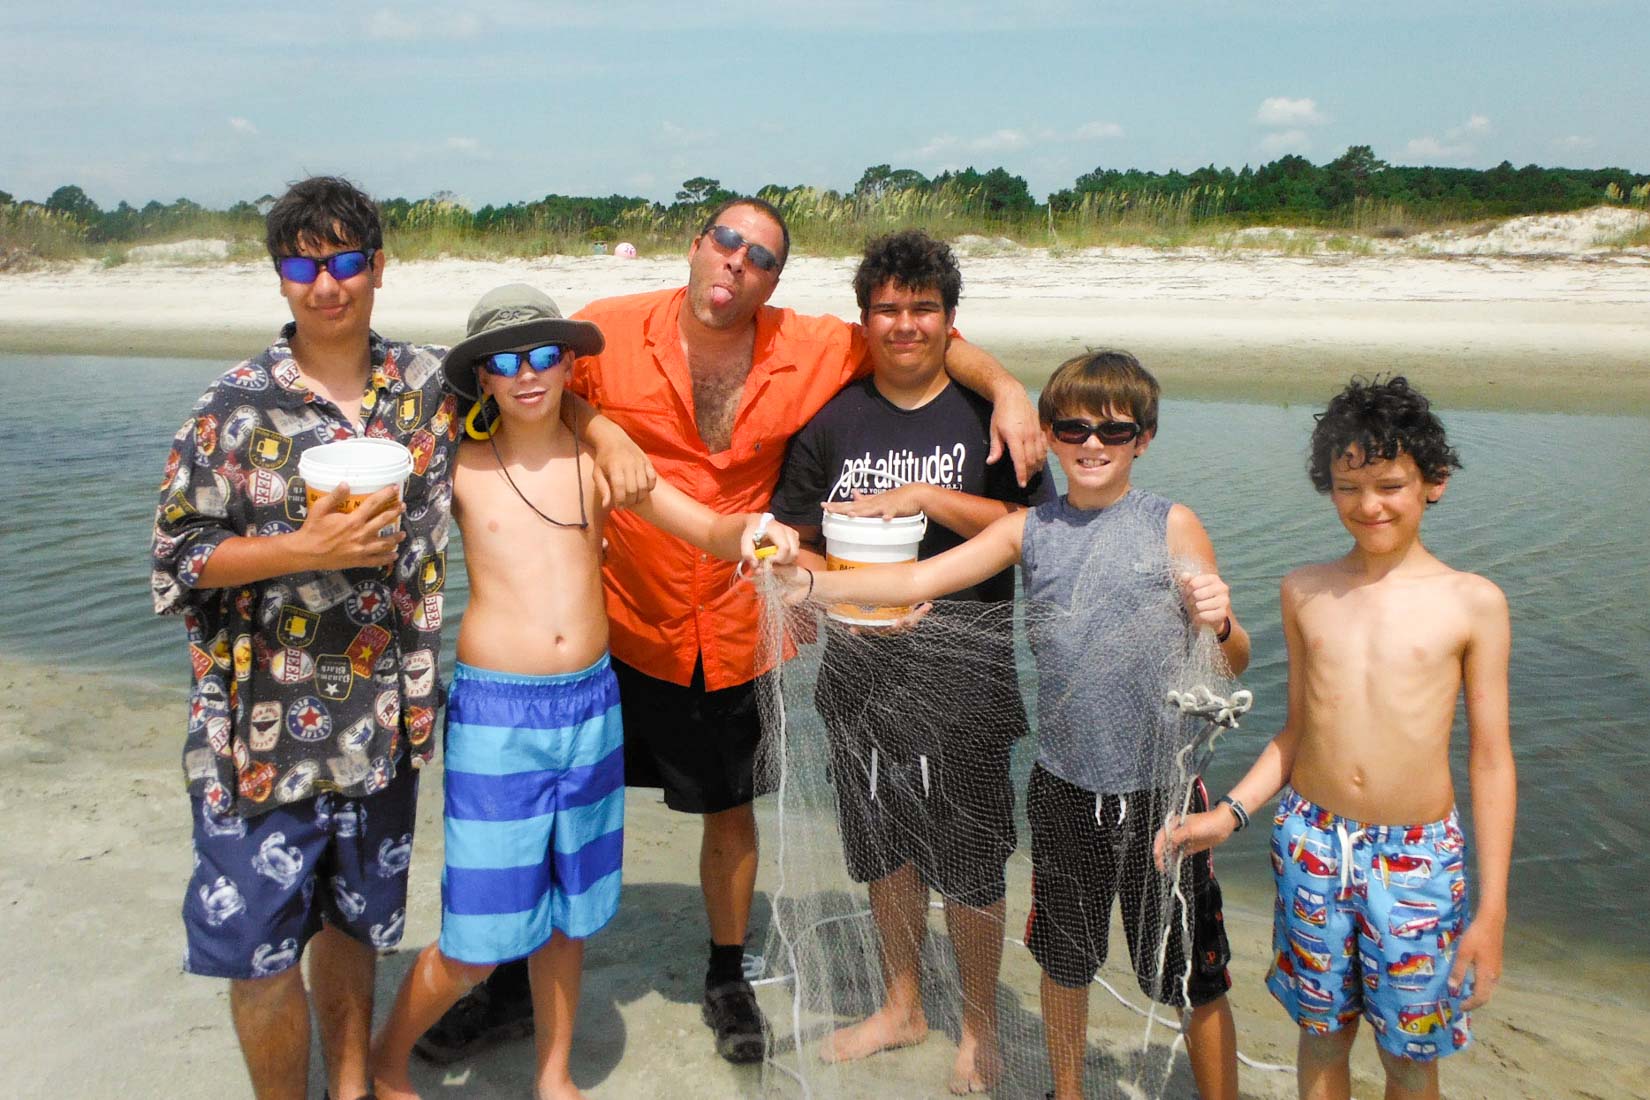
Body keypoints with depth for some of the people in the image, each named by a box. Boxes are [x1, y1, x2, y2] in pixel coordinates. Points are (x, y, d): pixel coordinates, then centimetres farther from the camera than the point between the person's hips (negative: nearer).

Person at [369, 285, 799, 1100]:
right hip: (495, 713, -3)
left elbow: (710, 531, -2)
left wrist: (751, 529, -21)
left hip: (590, 704, 3)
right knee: (476, 941, 4)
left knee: (567, 913, 17)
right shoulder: (459, 468, -2)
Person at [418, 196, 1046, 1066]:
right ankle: (519, 982, 32)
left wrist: (1006, 391, -13)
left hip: (728, 637, 1)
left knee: (729, 810, 15)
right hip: (612, 627, -1)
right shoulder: (608, 333, -9)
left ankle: (727, 978, 39)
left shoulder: (809, 353, -5)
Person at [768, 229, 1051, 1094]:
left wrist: (925, 496, -20)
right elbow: (792, 542, 5)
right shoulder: (833, 420, 4)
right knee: (885, 847, 17)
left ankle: (979, 1029, 28)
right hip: (864, 662, 3)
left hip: (964, 666, -3)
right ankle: (901, 1007, 39)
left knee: (967, 859, 5)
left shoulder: (986, 413, -3)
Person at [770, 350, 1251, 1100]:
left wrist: (1219, 623, -31)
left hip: (1158, 786, -3)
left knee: (1193, 979, 9)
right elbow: (919, 580, -5)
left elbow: (1234, 663, -8)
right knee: (1065, 961, 21)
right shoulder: (1031, 530, 1)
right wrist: (809, 582, -17)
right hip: (1064, 784, 3)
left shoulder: (1171, 526, -6)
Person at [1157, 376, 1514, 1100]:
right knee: (1322, 1033, 16)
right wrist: (1230, 812, 0)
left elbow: (1491, 760, -3)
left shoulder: (1473, 603, -5)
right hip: (1311, 843, 2)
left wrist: (1491, 910, -4)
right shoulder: (1306, 592, 4)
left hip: (1417, 858, -2)